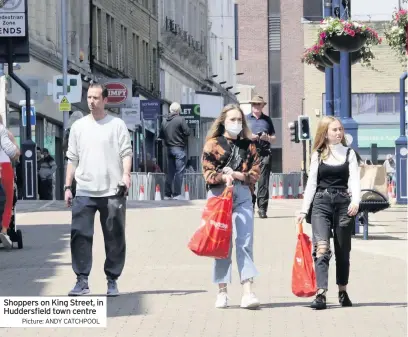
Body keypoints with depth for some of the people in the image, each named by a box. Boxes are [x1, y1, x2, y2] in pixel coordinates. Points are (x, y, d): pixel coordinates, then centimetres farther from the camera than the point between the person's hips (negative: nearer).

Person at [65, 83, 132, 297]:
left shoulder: (117, 125, 4)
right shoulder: (78, 126, 11)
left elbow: (126, 153, -1)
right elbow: (72, 158, 14)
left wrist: (126, 174, -19)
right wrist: (67, 187, 10)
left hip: (112, 191, -2)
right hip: (84, 192, 2)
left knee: (114, 237, 4)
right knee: (80, 235, -6)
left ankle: (112, 281, 13)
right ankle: (82, 280, -2)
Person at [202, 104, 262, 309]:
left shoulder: (248, 145, 13)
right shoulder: (213, 144, 5)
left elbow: (255, 172, 6)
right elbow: (207, 173, -2)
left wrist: (236, 174, -9)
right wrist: (223, 177, -20)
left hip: (242, 195, 2)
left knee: (245, 242, -8)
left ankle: (248, 292, -12)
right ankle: (222, 292, 9)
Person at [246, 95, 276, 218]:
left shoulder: (267, 120, 17)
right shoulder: (246, 119, 14)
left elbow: (274, 138, 19)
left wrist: (267, 138, -3)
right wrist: (248, 137, -6)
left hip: (264, 153, 1)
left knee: (263, 182, -4)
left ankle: (262, 208, -4)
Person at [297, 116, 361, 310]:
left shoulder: (349, 153, 7)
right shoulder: (318, 155, 9)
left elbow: (354, 180, -2)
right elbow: (311, 183, 11)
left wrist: (355, 201, -19)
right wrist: (304, 210, 6)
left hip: (343, 203, 1)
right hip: (321, 203, -1)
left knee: (342, 251, 8)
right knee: (321, 248, -16)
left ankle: (343, 292, 22)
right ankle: (320, 294, -24)